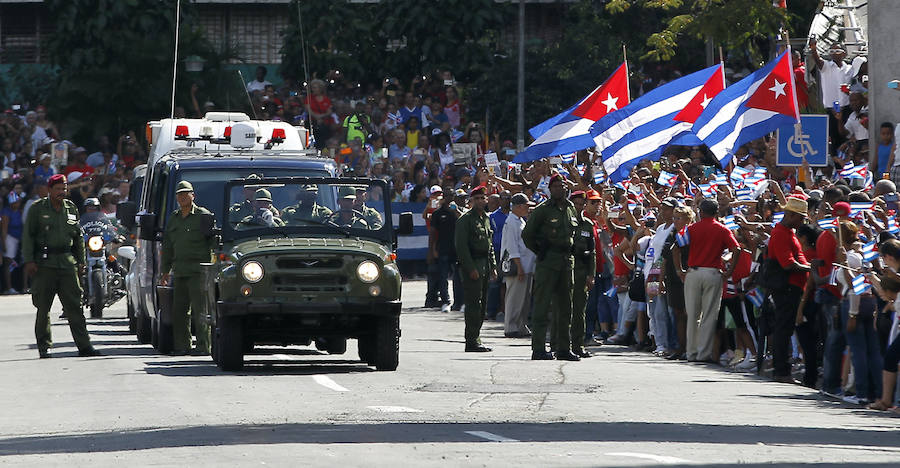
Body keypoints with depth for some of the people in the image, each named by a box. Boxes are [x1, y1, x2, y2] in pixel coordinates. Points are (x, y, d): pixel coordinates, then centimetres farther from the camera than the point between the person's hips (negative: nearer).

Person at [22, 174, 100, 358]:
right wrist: (29, 260, -8)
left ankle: (84, 345, -4)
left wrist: (81, 260, 15)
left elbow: (79, 237, 20)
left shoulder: (71, 208, 13)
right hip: (44, 263, -3)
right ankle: (44, 346, 9)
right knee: (43, 308, 1)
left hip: (67, 263, 3)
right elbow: (28, 236, 0)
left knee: (75, 306, -2)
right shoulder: (37, 208, 2)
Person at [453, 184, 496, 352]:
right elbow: (461, 245, -13)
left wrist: (493, 267, 17)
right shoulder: (465, 219, -7)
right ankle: (472, 342, -10)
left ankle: (475, 338, 14)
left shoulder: (486, 218, 17)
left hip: (485, 265, 8)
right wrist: (471, 268, -18)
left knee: (482, 304, 9)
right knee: (474, 304, -10)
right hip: (471, 265, -8)